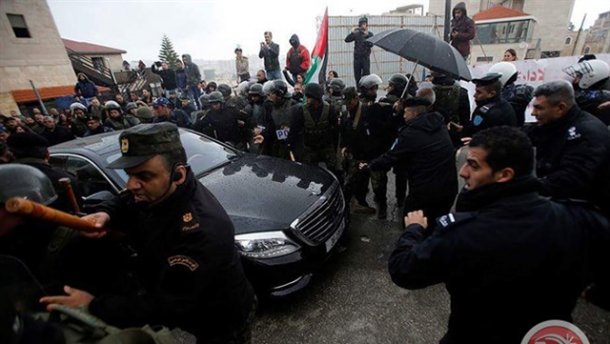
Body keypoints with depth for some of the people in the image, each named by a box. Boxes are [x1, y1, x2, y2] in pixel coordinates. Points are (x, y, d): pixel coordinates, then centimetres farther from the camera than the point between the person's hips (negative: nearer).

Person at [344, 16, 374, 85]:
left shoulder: (370, 34, 4)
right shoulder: (356, 34, 8)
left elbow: (371, 44, -11)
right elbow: (346, 40, -2)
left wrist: (367, 35, -20)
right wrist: (352, 32, -15)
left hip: (365, 57, -2)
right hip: (357, 57, 2)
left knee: (366, 74, -8)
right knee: (357, 75, 5)